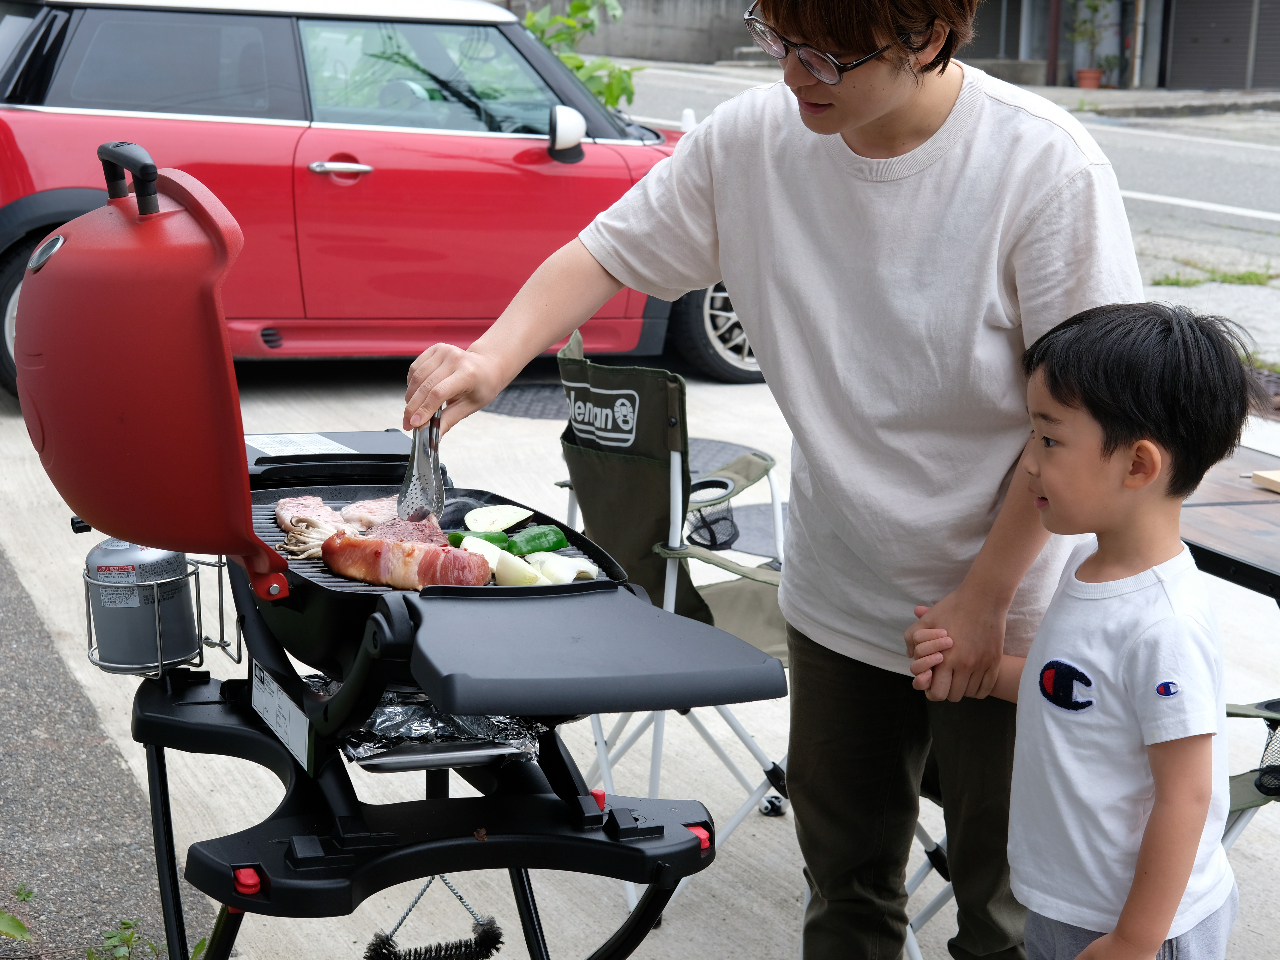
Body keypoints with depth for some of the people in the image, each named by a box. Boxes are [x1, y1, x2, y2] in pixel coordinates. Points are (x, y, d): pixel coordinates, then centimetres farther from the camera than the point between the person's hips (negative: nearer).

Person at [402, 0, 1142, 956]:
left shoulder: (1046, 167, -22)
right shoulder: (752, 139, -10)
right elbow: (606, 252, 0)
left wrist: (984, 598, -14)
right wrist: (495, 356, -18)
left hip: (1005, 612, -3)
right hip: (839, 597, 4)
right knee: (846, 881, 22)